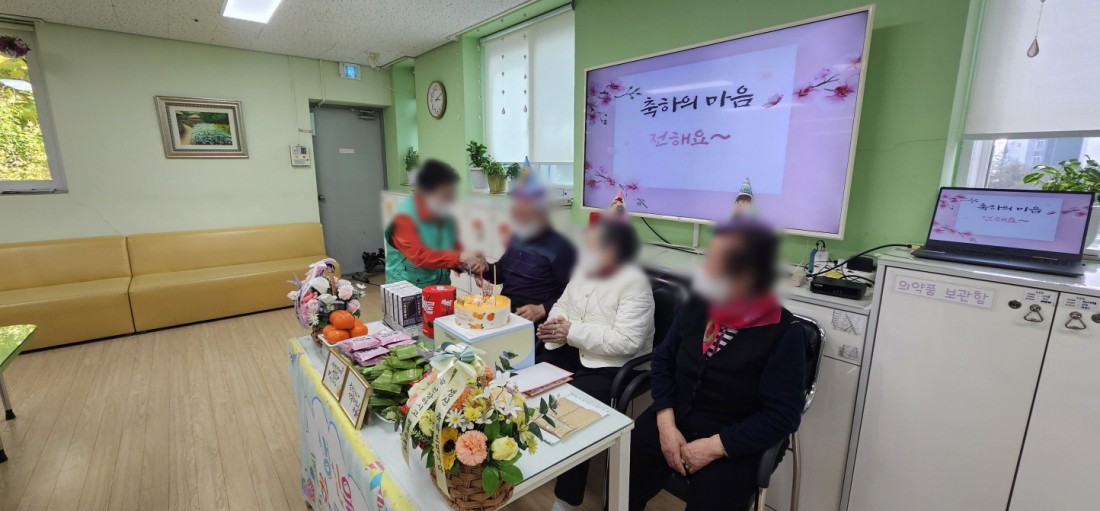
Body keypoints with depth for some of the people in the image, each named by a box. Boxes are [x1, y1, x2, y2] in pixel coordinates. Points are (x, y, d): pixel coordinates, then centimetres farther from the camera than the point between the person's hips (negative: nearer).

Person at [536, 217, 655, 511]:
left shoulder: (634, 283, -18)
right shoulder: (584, 270, 6)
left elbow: (626, 341, -26)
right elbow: (563, 305, 14)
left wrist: (572, 332, -22)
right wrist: (555, 324, -10)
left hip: (611, 366, -7)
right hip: (569, 351, 8)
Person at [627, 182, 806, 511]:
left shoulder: (784, 334, -12)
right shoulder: (697, 306, 0)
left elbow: (782, 415, -13)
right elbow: (663, 360, 3)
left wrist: (714, 446, -17)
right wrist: (666, 424, -9)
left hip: (731, 444, -3)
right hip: (673, 421, 3)